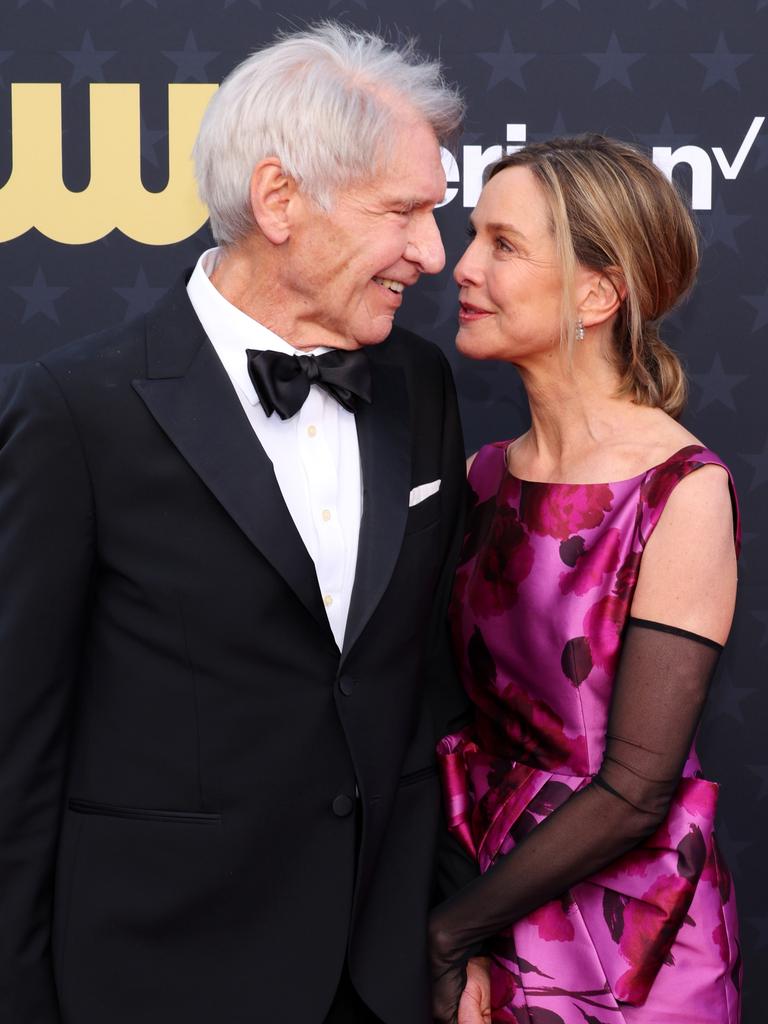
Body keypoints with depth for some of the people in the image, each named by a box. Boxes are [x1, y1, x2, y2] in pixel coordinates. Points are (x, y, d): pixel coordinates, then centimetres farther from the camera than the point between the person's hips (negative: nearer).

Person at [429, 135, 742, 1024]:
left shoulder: (682, 493, -18)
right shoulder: (486, 475, -1)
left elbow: (634, 791, -19)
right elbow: (461, 718, 1)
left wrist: (452, 927, -11)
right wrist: (454, 948, -9)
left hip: (622, 941, -4)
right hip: (493, 908, 5)